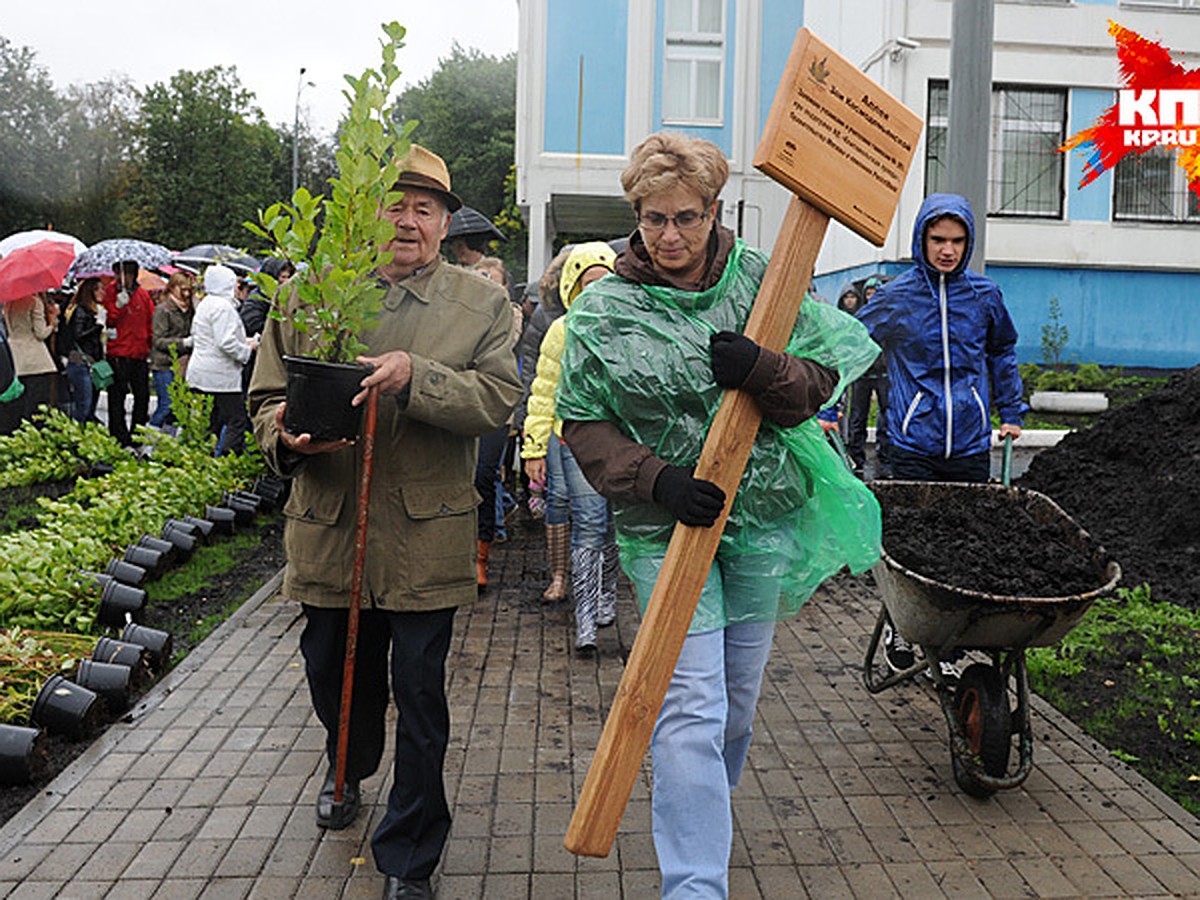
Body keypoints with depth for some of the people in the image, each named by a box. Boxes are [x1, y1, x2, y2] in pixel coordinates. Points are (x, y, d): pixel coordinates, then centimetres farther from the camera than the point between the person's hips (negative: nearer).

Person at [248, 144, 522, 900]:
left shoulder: (481, 304, 2)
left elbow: (499, 397, -10)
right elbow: (268, 397, 8)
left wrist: (415, 377, -27)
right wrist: (285, 437, -16)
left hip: (425, 536, -2)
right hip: (328, 529, 3)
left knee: (420, 695, 4)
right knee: (333, 672, 20)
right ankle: (348, 772, 54)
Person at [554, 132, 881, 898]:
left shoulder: (762, 280, 0)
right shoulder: (601, 309, -3)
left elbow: (817, 384, 2)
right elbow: (583, 425, -1)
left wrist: (762, 369, -20)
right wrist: (657, 479, -16)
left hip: (763, 516, 3)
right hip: (666, 525, -2)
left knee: (739, 696, 17)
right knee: (691, 706, -9)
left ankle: (704, 806, 46)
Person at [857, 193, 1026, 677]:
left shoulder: (985, 295, 7)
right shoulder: (895, 296, -1)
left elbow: (1002, 352, 23)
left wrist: (1012, 412, 21)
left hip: (971, 445, 3)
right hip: (913, 443, -2)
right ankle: (898, 623, 23)